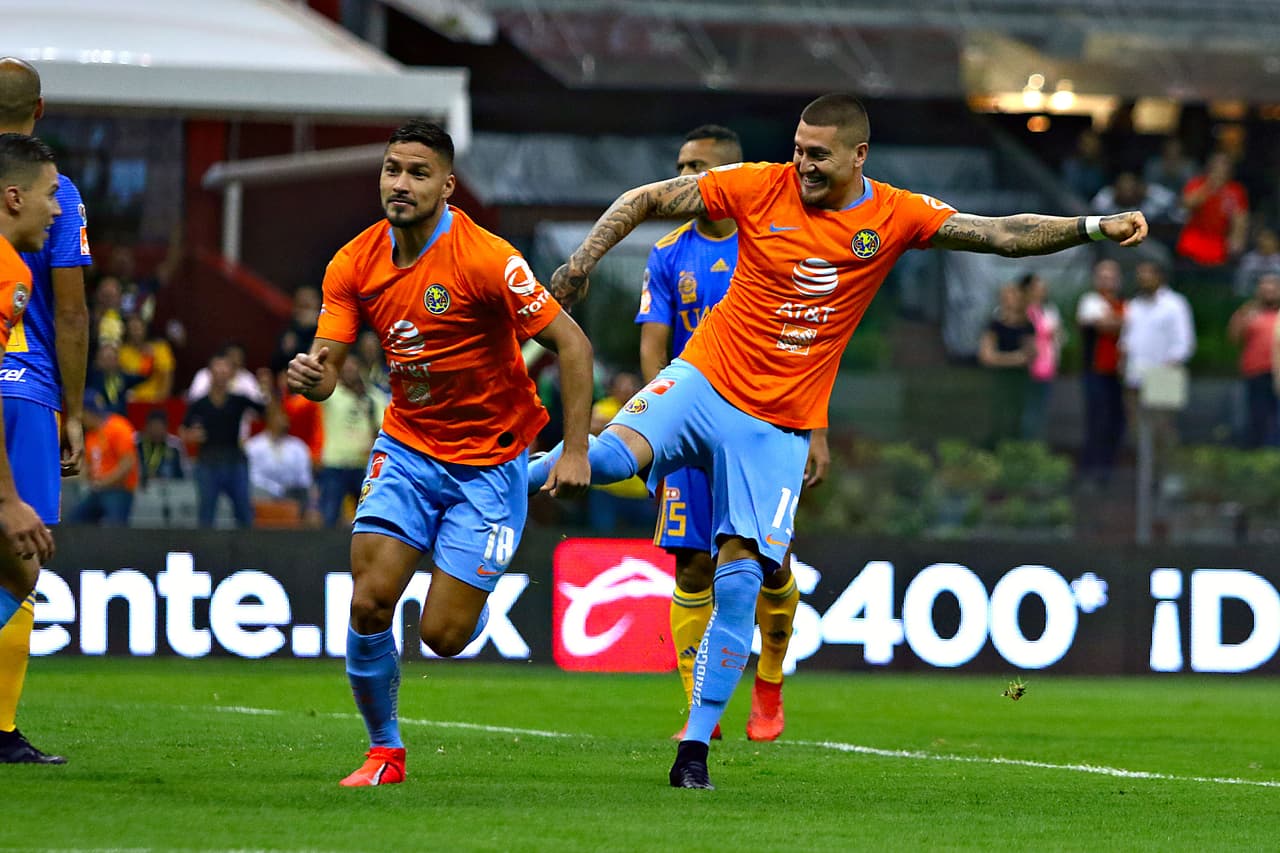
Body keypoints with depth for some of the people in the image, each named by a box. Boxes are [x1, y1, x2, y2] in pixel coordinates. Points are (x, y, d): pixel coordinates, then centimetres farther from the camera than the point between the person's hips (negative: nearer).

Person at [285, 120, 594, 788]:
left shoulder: (485, 259, -20)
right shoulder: (354, 264, -4)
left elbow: (572, 344, -16)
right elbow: (326, 370, -4)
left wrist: (574, 451, -20)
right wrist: (308, 377, -29)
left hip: (488, 461, -4)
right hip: (406, 449, 4)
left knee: (443, 635, -7)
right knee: (369, 602, -13)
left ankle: (474, 592, 31)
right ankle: (385, 752, 8)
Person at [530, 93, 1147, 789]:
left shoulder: (895, 216, 0)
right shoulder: (761, 188, -4)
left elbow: (1004, 234, -3)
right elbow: (646, 200, 3)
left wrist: (1094, 227, -14)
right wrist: (584, 258, -6)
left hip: (781, 425, 1)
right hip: (705, 380, -1)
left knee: (740, 576, -6)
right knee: (614, 455, -30)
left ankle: (695, 746, 3)